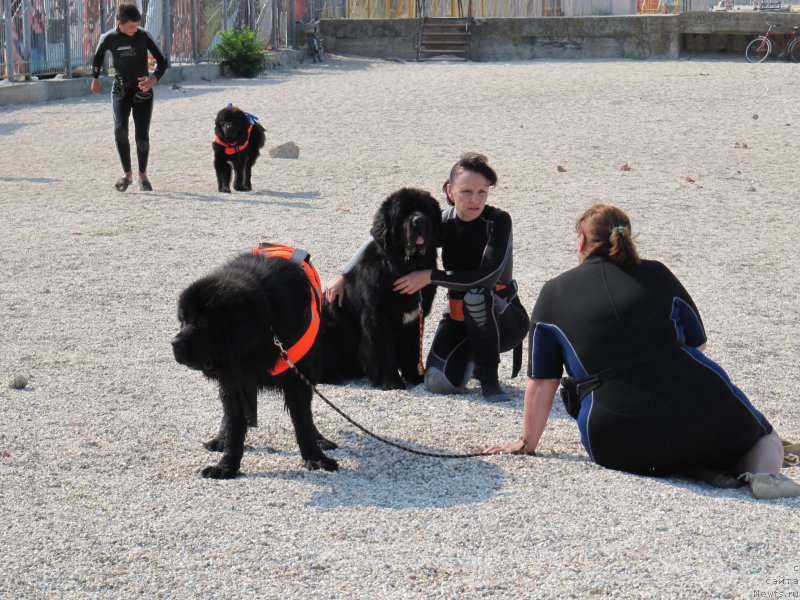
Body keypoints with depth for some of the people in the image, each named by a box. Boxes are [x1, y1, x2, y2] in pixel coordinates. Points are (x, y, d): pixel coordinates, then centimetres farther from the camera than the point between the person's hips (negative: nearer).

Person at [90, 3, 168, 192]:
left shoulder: (144, 36, -12)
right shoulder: (108, 39, -8)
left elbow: (162, 61, -10)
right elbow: (98, 57, 14)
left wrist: (154, 78, -30)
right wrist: (95, 79, 27)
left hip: (142, 90, -1)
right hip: (121, 90, 1)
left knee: (142, 136, -4)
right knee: (120, 129, -21)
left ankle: (143, 175, 17)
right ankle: (127, 174, -10)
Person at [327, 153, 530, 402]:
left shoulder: (499, 221, -18)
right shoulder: (443, 223, -7)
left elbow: (487, 277, -32)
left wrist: (430, 276, -30)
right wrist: (343, 277, -4)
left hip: (505, 318, -4)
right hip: (458, 317, 4)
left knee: (476, 295, -37)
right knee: (439, 382, -19)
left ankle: (489, 378, -18)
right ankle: (471, 353, 16)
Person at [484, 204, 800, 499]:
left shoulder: (553, 294, 6)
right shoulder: (656, 275, 9)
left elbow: (541, 382, 9)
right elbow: (698, 342, 19)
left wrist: (527, 442, 22)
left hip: (618, 444, 0)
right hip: (704, 416, 1)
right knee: (764, 436, 26)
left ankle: (693, 470, -1)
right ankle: (763, 472, -10)